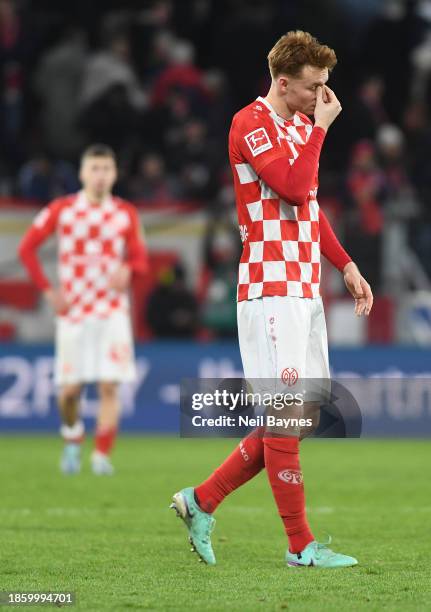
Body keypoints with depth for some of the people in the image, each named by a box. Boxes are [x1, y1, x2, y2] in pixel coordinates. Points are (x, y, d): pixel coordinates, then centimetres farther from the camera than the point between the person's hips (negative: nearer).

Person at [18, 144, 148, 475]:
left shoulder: (126, 214, 5)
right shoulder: (61, 210, 0)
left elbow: (140, 257, 8)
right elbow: (27, 248, 5)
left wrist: (128, 269, -16)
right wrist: (47, 289, -3)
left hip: (113, 310, 1)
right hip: (73, 310, -1)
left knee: (110, 386, -10)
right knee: (70, 389, -2)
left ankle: (102, 454, -6)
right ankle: (72, 439, 26)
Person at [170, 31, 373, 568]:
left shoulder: (303, 124, 18)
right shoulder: (252, 123, -10)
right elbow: (294, 185, -24)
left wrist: (346, 266, 19)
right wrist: (320, 127, -14)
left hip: (304, 288, 9)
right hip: (270, 287, -9)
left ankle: (202, 500, 16)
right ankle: (301, 545, -1)